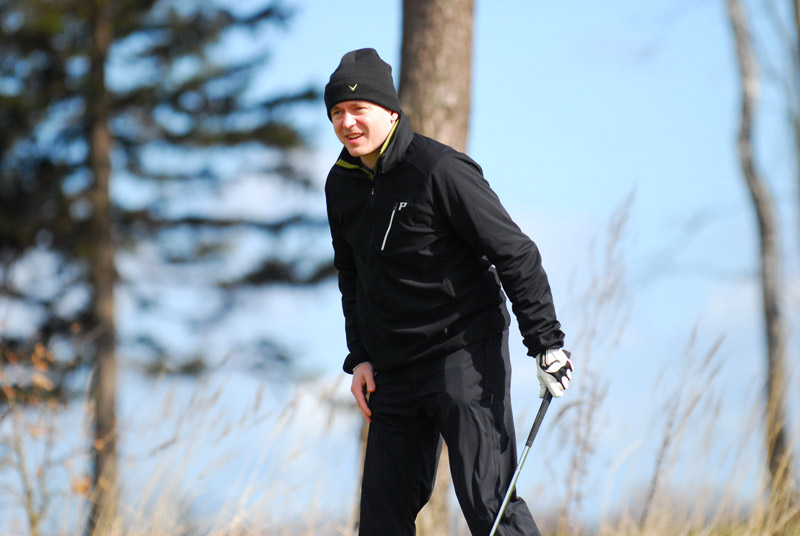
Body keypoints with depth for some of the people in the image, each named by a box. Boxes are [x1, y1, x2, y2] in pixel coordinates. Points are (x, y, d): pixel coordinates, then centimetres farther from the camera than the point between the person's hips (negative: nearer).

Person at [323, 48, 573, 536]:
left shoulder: (440, 170, -15)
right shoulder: (342, 184, 7)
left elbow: (515, 254, -13)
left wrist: (547, 344, -16)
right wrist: (360, 357, 13)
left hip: (467, 354, -7)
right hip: (393, 368, 7)